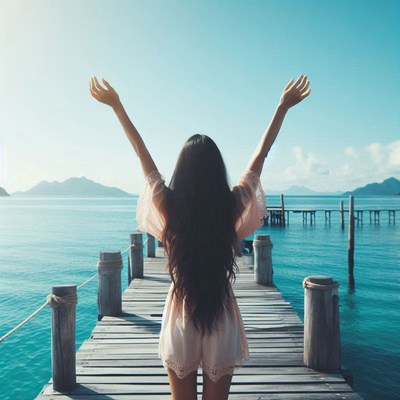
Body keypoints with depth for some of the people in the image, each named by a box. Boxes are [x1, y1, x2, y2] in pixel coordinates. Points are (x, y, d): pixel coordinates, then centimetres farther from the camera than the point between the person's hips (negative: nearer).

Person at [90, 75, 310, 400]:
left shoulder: (169, 208, -14)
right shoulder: (232, 207, -13)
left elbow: (142, 154, -4)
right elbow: (260, 156, -3)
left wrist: (116, 106, 8)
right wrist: (283, 107, 7)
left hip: (180, 321, 0)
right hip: (222, 321, 1)